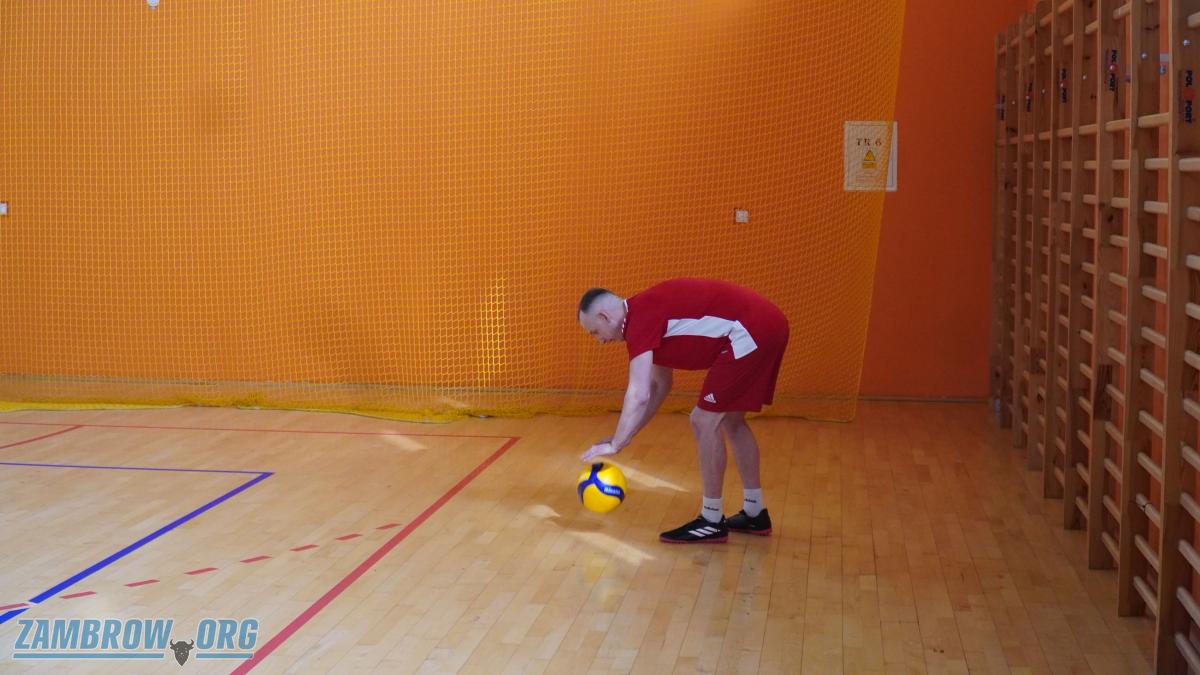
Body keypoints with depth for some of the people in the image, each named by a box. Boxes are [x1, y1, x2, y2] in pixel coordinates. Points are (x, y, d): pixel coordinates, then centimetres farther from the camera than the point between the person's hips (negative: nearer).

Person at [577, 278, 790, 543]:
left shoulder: (639, 319, -11)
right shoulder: (650, 312, 18)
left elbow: (639, 395, -19)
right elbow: (658, 387, 27)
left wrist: (614, 445, -14)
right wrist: (621, 439, 26)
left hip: (750, 332, -10)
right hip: (768, 325, 10)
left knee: (704, 422, -3)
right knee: (731, 421, 21)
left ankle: (711, 522, 6)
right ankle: (754, 514, 28)